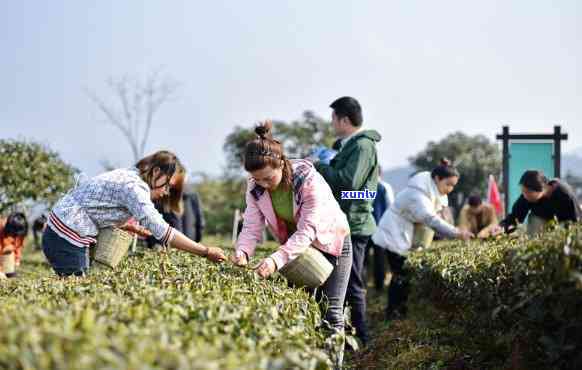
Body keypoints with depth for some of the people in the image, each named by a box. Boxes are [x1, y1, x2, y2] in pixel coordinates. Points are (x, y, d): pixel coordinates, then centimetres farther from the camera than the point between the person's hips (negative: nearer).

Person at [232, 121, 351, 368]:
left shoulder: (309, 181, -34)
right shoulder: (255, 187, -18)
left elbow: (307, 231, -38)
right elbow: (252, 226, -19)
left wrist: (277, 260, -51)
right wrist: (242, 252, -41)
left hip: (330, 244, -5)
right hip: (296, 247, 5)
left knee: (330, 313, -7)